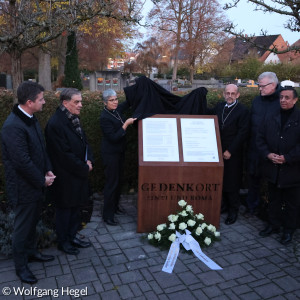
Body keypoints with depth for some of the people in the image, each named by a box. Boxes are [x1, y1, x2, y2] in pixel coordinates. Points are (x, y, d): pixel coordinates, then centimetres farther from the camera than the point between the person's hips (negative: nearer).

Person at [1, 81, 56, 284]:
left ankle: (31, 252, 44)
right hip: (24, 187, -8)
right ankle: (21, 266, 29)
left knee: (33, 221, 23)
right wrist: (42, 180, -15)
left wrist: (48, 170, 1)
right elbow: (22, 162, -27)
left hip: (36, 183, 8)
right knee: (23, 226, 9)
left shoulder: (31, 119, 3)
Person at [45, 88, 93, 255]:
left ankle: (72, 236, 36)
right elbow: (64, 155, -23)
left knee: (76, 207, 19)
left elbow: (84, 142, 14)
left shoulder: (74, 120, 7)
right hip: (66, 178, -8)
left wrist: (89, 160, -3)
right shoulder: (56, 124, -22)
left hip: (79, 174, 8)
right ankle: (63, 241, 28)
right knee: (65, 209, 9)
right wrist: (84, 168, -15)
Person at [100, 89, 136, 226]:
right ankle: (108, 215, 8)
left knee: (118, 180, 18)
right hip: (110, 154, -8)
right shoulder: (105, 117, -21)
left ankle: (115, 206, 35)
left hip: (119, 151, 9)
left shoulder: (116, 110, 2)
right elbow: (114, 137, -25)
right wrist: (126, 124, -25)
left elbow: (127, 104, 20)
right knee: (111, 183, -3)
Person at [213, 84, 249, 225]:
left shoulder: (243, 110, -7)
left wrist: (230, 151, -13)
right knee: (221, 180, 11)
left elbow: (242, 133, -11)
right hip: (218, 151, 5)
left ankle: (233, 210, 16)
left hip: (233, 154, -5)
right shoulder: (218, 107, 9)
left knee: (232, 182, 2)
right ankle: (225, 204, 28)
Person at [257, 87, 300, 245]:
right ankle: (273, 225, 33)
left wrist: (287, 158, -17)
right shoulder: (271, 118, 5)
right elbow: (260, 137, 8)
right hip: (273, 169, 4)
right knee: (273, 200, 18)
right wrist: (267, 154, -7)